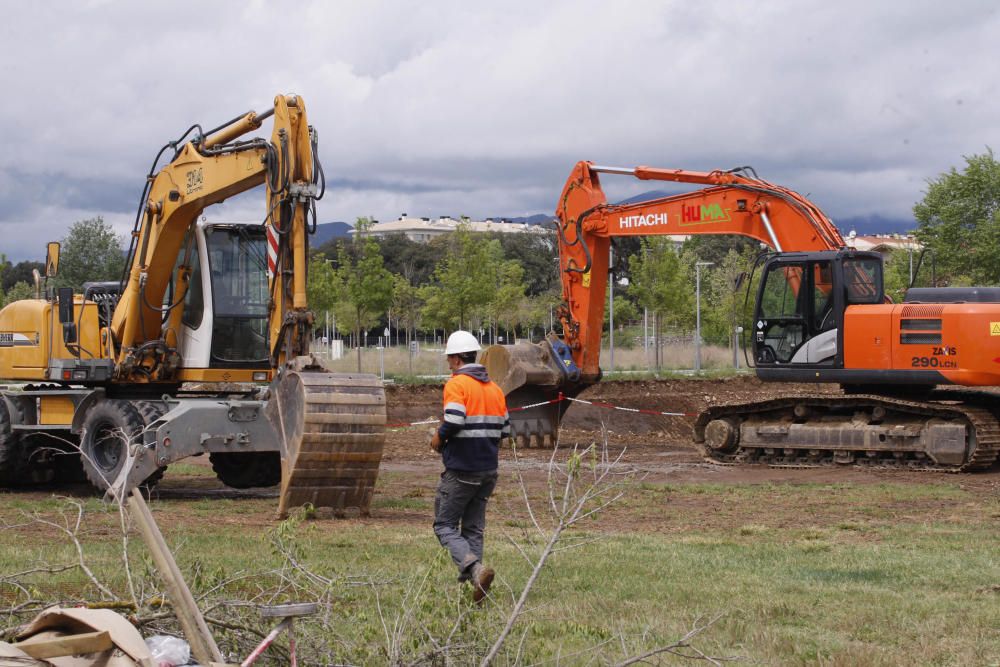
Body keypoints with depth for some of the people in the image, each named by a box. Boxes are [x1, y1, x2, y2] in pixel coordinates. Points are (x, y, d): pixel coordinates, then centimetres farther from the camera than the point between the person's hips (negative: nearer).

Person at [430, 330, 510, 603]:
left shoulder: (456, 384, -10)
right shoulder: (494, 388, 13)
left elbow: (453, 421, -23)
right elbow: (505, 429, 12)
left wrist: (438, 439, -5)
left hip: (461, 468, -7)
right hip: (489, 469, 7)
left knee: (445, 526, 0)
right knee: (474, 528, 14)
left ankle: (475, 569, -22)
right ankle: (469, 582, 10)